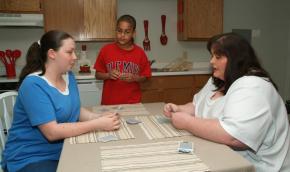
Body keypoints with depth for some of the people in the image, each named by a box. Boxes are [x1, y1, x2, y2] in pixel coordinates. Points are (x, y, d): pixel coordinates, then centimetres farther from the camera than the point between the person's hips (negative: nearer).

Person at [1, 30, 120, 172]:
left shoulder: (68, 76, 3)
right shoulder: (33, 85, -22)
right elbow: (52, 132, -26)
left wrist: (99, 117, -12)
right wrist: (97, 124, -26)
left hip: (62, 152, 7)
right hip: (30, 159, -7)